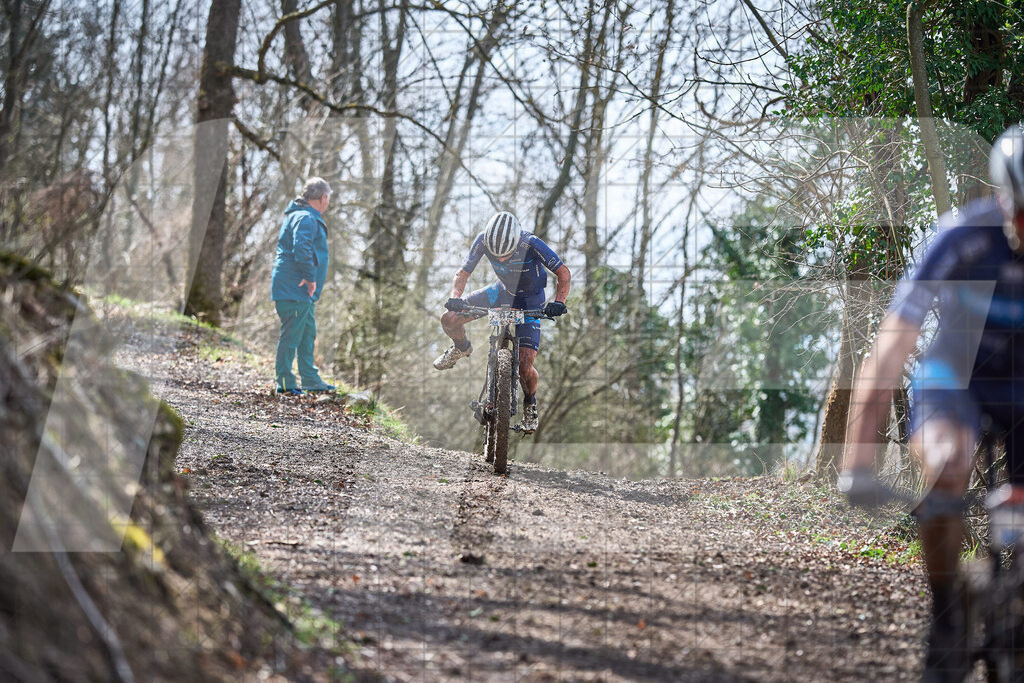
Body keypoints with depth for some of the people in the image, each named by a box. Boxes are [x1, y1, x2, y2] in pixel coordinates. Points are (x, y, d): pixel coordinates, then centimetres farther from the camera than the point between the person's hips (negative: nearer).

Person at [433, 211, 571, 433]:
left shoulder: (531, 244, -34)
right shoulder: (484, 240, -25)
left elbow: (563, 273, -26)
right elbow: (462, 273, -15)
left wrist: (558, 302, -43)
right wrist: (455, 298, -35)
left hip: (529, 301, -4)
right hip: (502, 292, 4)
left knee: (525, 366, -17)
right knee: (449, 320, -10)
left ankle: (530, 403, 16)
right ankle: (462, 348, 25)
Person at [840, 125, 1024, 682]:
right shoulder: (963, 237, -28)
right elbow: (891, 348, -30)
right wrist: (858, 462, -37)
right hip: (953, 382, -2)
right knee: (946, 461, -34)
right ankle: (946, 617, -17)